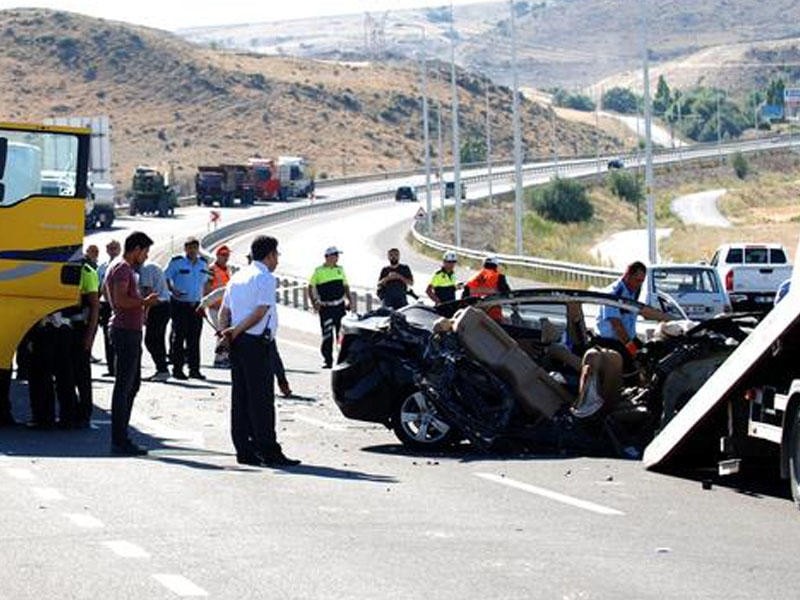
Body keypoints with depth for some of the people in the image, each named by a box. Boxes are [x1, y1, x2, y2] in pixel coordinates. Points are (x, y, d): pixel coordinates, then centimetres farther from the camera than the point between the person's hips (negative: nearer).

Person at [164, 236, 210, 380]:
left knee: (194, 338, 5)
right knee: (179, 337, -2)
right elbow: (166, 278, -2)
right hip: (179, 304, -4)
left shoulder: (203, 263, 9)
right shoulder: (177, 262, -6)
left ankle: (194, 369, 9)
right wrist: (173, 290, -19)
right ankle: (177, 369, 3)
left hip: (196, 305, 4)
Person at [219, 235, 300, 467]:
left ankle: (244, 450, 9)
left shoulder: (238, 277, 18)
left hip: (237, 343, 8)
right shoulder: (265, 277, -8)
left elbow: (224, 311, 14)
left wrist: (226, 333, 0)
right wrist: (235, 332, -11)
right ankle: (268, 451, -9)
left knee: (240, 397, 8)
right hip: (256, 343, -8)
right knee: (261, 398, -8)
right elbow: (260, 311, -15)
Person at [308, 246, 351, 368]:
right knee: (327, 335, -6)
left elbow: (345, 286, 20)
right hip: (326, 307, -4)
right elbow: (310, 287, 1)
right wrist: (314, 302, -10)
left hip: (340, 306, 4)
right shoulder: (319, 271, -3)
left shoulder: (340, 269, 11)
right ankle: (328, 360, 1)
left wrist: (348, 299, 7)